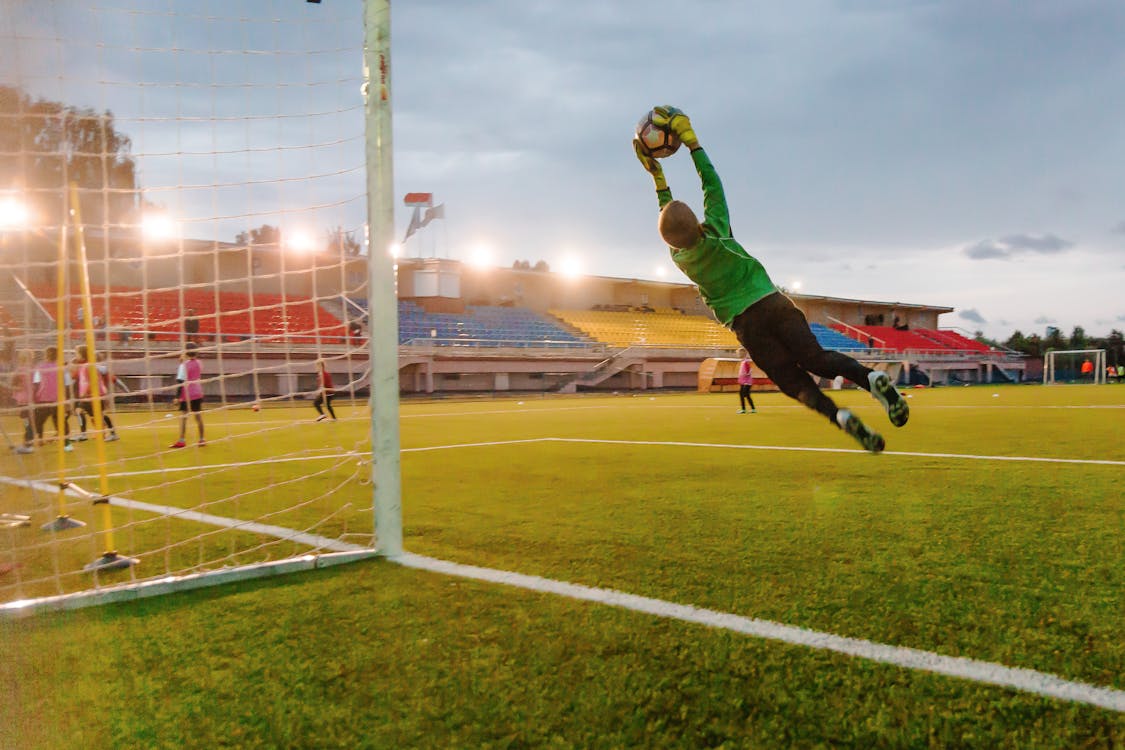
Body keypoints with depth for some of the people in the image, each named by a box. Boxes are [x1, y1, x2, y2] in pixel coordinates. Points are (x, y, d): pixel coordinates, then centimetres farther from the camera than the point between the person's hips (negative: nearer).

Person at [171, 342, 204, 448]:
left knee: (183, 416, -3)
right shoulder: (198, 363, 7)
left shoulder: (184, 365, -11)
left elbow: (181, 381, -14)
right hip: (198, 394, 6)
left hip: (187, 395, -6)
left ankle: (181, 441, -6)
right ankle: (202, 439, 13)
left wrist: (177, 396, -11)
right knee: (198, 416, 10)